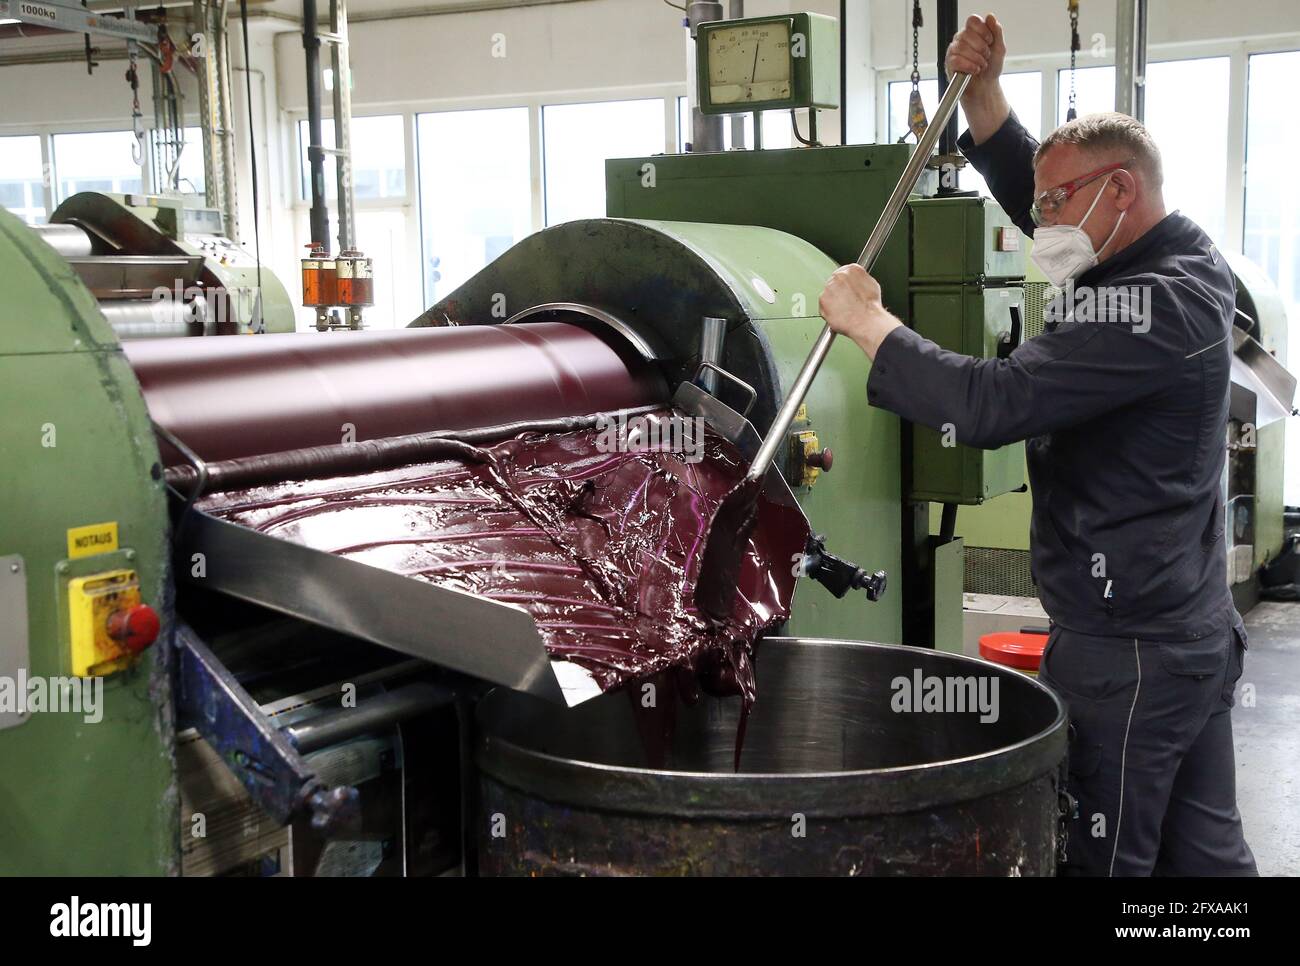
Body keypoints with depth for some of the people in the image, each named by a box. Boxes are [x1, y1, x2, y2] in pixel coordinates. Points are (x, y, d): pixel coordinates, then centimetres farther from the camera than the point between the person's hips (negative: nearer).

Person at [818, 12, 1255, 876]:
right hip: (1200, 633, 10)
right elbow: (1028, 182, 18)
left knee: (1103, 860, 1)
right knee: (1206, 852, 15)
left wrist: (867, 322, -16)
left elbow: (989, 404, -27)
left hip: (1127, 652, -10)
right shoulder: (1189, 262, 9)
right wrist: (981, 90, 6)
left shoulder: (1143, 307, -21)